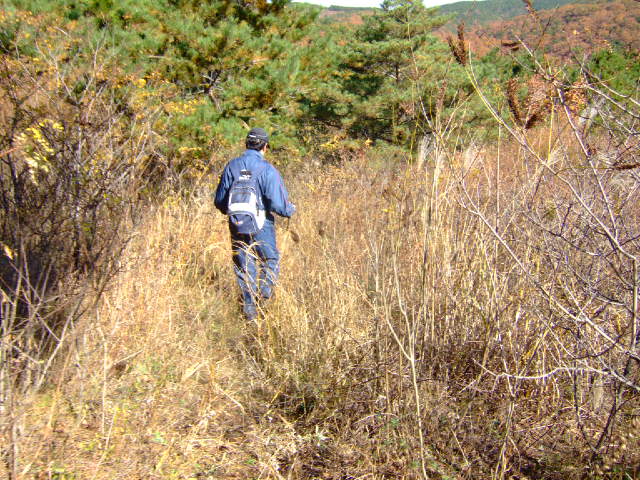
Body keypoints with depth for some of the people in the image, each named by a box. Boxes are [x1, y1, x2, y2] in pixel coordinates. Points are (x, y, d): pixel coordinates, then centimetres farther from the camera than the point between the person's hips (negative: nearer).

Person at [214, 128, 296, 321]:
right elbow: (278, 202, -13)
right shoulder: (267, 169, -12)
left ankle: (249, 306, 15)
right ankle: (264, 293, 0)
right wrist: (290, 209, 8)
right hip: (261, 225, -4)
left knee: (244, 265, 13)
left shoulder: (232, 166, 2)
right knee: (270, 260, 16)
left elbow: (220, 200, 9)